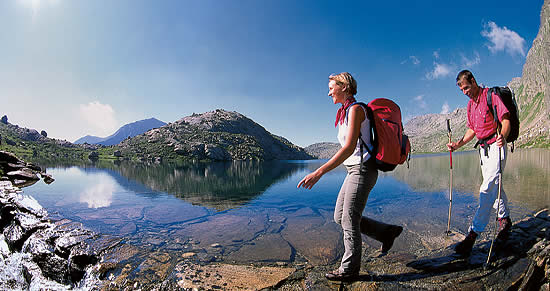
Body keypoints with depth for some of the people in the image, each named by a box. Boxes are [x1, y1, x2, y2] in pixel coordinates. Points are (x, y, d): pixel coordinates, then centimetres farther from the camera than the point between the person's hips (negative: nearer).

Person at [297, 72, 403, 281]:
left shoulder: (356, 109, -14)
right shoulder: (345, 112, 14)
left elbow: (349, 148, -25)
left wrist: (319, 172, -30)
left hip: (363, 169, -9)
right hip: (354, 170, 9)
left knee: (349, 219, 1)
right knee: (340, 217, 12)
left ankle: (349, 269, 20)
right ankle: (387, 232, 25)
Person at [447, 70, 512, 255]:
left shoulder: (491, 96, -7)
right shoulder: (471, 104, 16)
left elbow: (505, 120, -17)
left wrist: (503, 136, -36)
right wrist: (457, 145, 7)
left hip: (496, 146, -8)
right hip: (483, 149, 8)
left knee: (488, 188, -15)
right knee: (494, 186, 15)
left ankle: (474, 233, -19)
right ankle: (505, 220, 33)